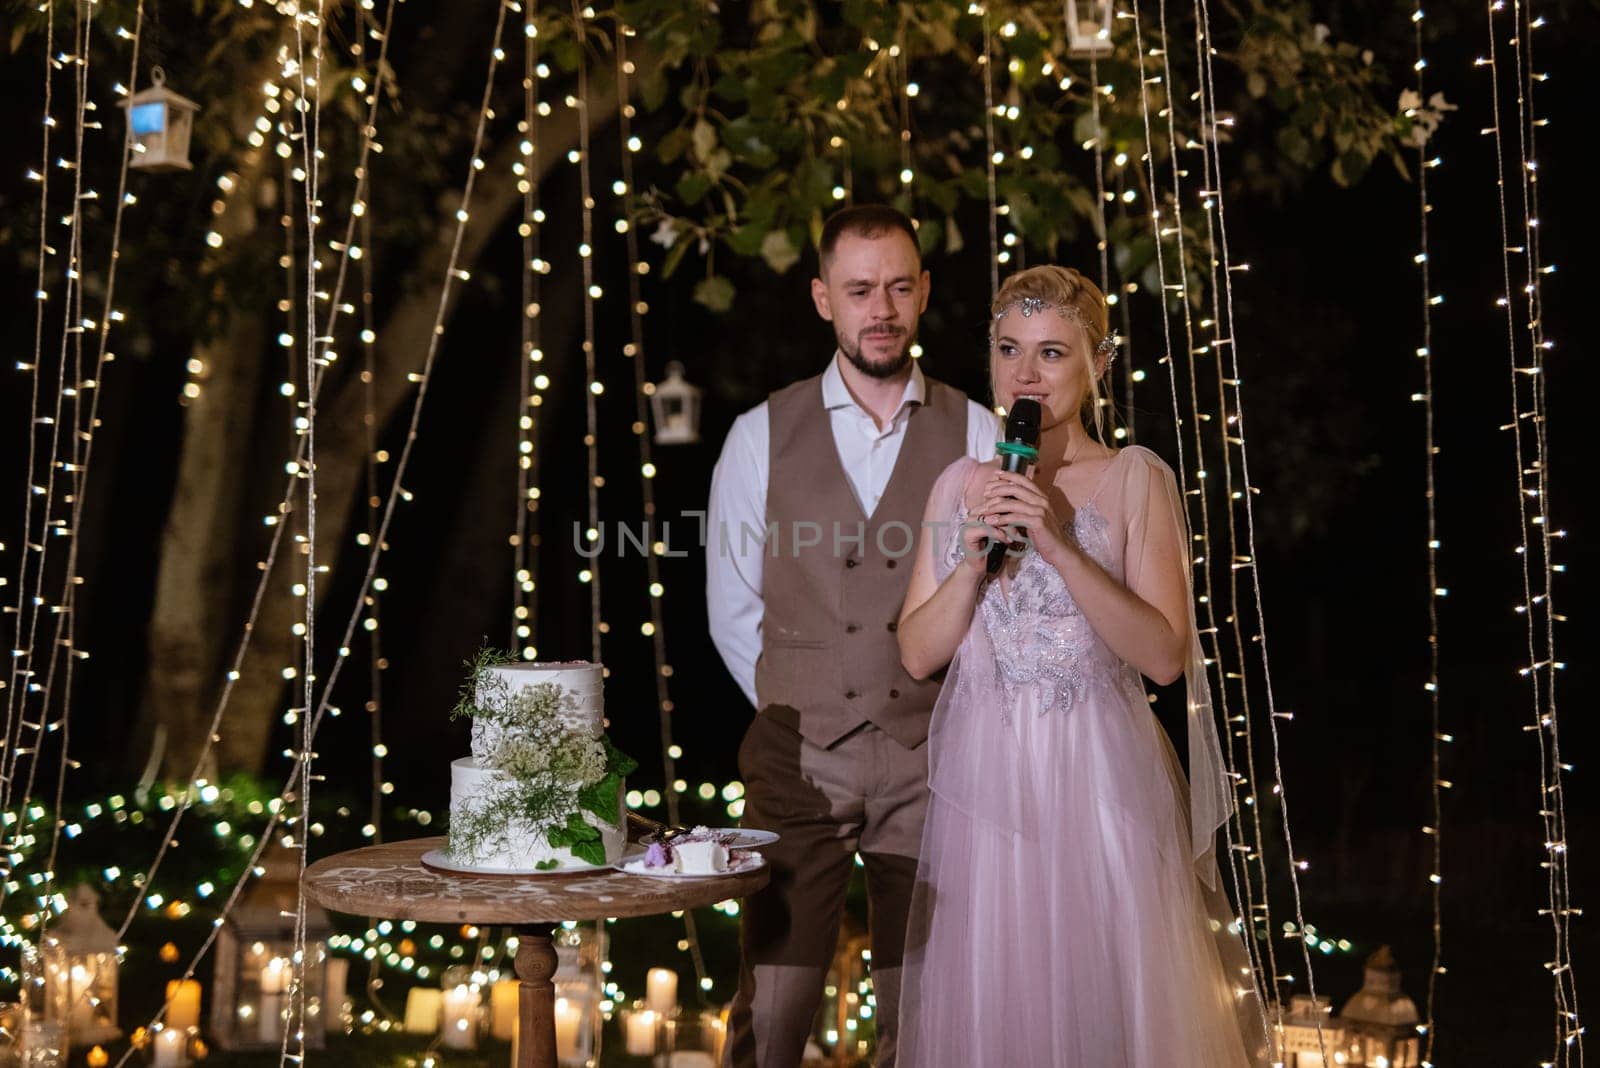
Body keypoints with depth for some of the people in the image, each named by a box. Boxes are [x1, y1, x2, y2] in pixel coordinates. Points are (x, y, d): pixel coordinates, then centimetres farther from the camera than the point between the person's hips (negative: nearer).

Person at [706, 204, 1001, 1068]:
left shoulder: (976, 434, 2)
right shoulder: (761, 437, 3)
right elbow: (732, 606, 8)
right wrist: (796, 707, 7)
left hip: (929, 757, 0)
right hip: (798, 759, 0)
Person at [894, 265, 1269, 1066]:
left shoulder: (1136, 478, -3)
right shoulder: (960, 484, 7)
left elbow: (1164, 655, -11)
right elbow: (919, 653, 4)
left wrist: (1060, 546, -19)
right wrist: (975, 558, -12)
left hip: (1099, 784, -3)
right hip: (985, 784, 3)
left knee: (1106, 997, 5)